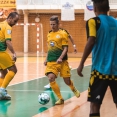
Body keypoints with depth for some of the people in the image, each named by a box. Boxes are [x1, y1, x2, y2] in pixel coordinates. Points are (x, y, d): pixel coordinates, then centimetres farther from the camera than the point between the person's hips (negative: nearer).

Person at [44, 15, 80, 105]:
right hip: (51, 62, 4)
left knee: (67, 81, 3)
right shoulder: (49, 35, 12)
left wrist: (60, 58, -22)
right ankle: (60, 98, -5)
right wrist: (46, 59, 13)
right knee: (51, 78, -16)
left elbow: (65, 48, -9)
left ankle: (74, 89, 41)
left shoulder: (62, 34, -4)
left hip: (62, 61, -4)